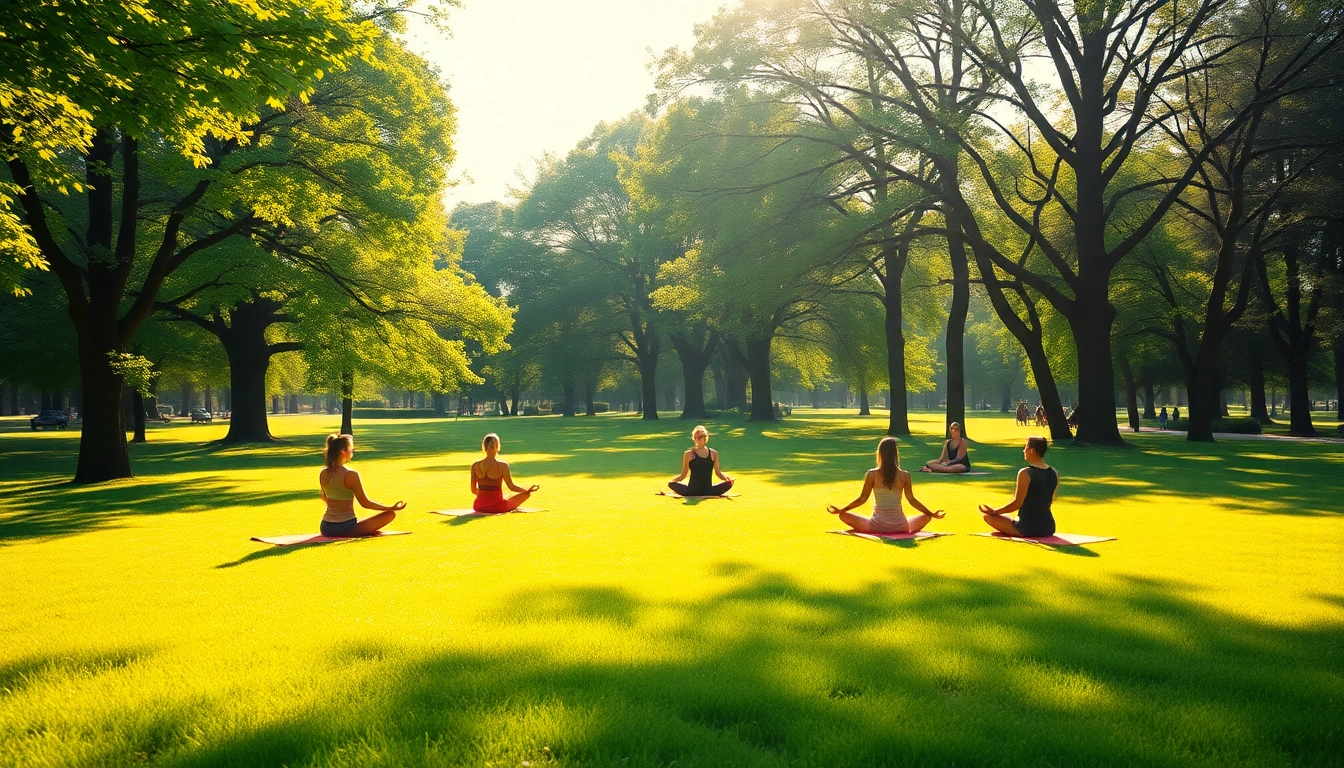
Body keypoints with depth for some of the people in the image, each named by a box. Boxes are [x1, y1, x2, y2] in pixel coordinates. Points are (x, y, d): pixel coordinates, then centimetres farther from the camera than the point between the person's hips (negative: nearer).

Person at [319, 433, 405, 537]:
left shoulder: (323, 474, 1)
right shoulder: (351, 475, -17)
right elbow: (365, 503, -12)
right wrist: (392, 508, -4)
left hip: (326, 528, 7)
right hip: (345, 528, -7)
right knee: (390, 514, 0)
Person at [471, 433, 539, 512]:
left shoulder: (475, 466, -5)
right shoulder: (502, 466, -15)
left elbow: (474, 490, 4)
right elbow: (511, 486, -13)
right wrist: (528, 490, -2)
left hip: (479, 506, 5)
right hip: (496, 506, -5)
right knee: (526, 494, 12)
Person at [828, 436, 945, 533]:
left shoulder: (872, 474, -6)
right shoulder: (905, 476, -3)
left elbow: (862, 499, -2)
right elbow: (911, 500, 2)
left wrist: (840, 510, 11)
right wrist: (932, 514, 16)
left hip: (877, 526, -1)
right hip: (900, 527, 1)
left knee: (844, 515, 15)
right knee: (926, 516, 27)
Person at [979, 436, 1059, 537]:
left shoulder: (1025, 473, -17)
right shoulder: (1054, 473, 3)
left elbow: (1017, 503, -17)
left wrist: (994, 511, -6)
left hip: (1029, 528, -7)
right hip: (1049, 528, 7)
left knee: (988, 516, 5)